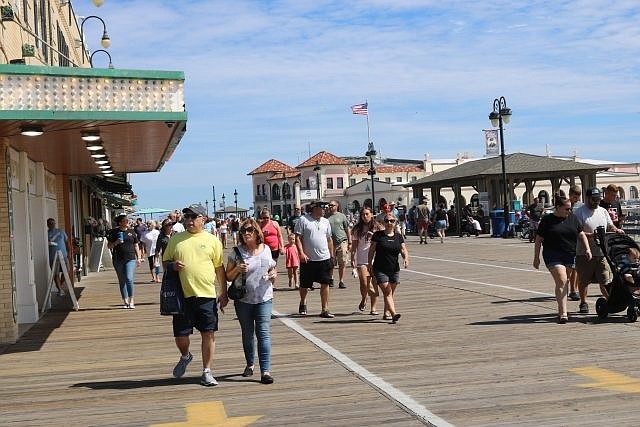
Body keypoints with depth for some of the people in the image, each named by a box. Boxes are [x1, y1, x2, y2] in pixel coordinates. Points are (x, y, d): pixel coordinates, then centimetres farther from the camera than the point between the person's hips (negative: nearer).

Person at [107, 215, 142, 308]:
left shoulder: (132, 232, 9)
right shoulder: (114, 232, 5)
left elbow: (136, 245, 14)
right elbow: (109, 246, 8)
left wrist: (139, 257, 8)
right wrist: (116, 243, -11)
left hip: (130, 259, -1)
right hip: (118, 260, 1)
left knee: (129, 278, -15)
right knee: (122, 281, 6)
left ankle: (131, 300, -8)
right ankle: (125, 301, 14)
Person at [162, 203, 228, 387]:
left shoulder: (212, 240, 5)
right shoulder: (175, 239, 8)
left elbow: (219, 268, 9)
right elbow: (164, 262, 15)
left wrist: (224, 293, 6)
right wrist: (173, 265, -9)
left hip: (207, 295, -1)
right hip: (183, 295, 1)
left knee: (208, 334, 1)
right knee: (181, 335, 4)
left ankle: (206, 372, 13)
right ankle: (185, 356, 37)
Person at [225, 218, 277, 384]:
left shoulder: (266, 249, 4)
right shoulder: (237, 252, -1)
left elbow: (272, 269, 19)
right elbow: (228, 277, 1)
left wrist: (273, 273, -4)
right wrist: (237, 269, -18)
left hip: (264, 298, 0)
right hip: (243, 300, 0)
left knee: (263, 333, -9)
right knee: (247, 333, 13)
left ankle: (265, 371, -10)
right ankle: (250, 364, 32)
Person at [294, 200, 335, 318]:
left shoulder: (325, 222, 10)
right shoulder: (303, 220, -5)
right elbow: (298, 238, -7)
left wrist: (331, 256, 14)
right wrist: (301, 253, -16)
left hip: (324, 258, 3)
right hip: (308, 259, -3)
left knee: (325, 284, -1)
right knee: (305, 285, 9)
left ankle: (325, 309, 5)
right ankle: (303, 303, 36)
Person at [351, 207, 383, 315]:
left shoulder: (378, 227, 6)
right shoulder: (357, 229, 7)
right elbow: (354, 245, 9)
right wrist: (352, 258, 1)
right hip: (362, 260, 0)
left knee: (374, 284, 0)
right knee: (364, 284, -9)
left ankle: (373, 308, 7)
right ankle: (363, 299, 22)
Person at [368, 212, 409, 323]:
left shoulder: (398, 237, 8)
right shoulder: (378, 235, -2)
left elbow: (404, 250, 4)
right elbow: (371, 250, 1)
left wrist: (406, 258, -17)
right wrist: (370, 264, -1)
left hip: (394, 270, 4)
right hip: (380, 270, -4)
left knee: (390, 293, 12)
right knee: (387, 293, -14)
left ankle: (386, 313, 27)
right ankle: (394, 314, -25)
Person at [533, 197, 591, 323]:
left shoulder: (572, 218, 11)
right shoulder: (547, 220, -1)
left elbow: (581, 235, 17)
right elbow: (538, 240, 2)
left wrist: (587, 249, 3)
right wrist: (536, 258, 1)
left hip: (570, 256, 5)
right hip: (553, 256, -5)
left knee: (565, 283, 9)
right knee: (561, 281, -16)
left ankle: (561, 310, 22)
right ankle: (563, 313, -19)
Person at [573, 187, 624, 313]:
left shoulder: (603, 211, 14)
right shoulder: (579, 212, -6)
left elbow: (610, 226, 17)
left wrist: (616, 230, -5)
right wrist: (592, 235, -25)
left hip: (601, 253, 4)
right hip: (584, 253, -3)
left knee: (604, 280, 2)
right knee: (583, 281, 8)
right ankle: (583, 302, 22)